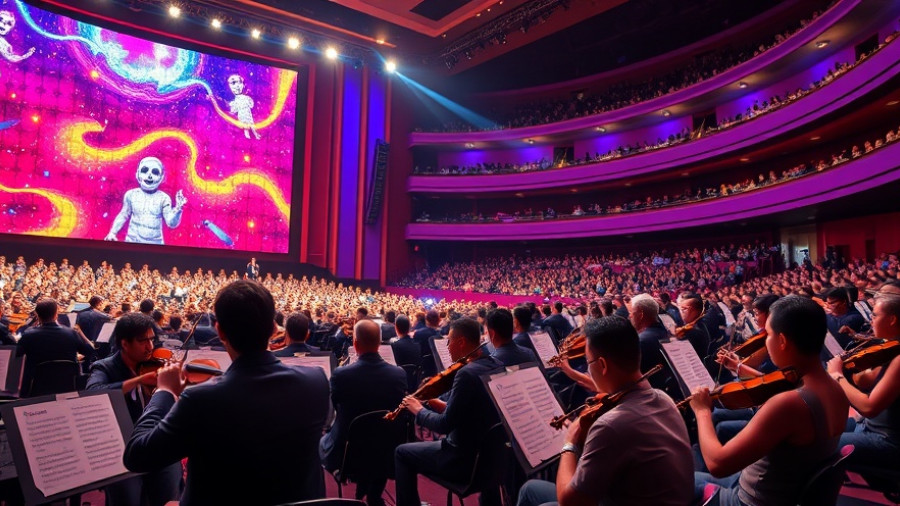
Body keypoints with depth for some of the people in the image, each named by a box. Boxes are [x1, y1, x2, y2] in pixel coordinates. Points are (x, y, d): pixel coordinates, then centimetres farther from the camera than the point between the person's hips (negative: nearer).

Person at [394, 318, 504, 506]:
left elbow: (444, 426, -22)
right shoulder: (498, 366, 0)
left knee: (402, 453, 10)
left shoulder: (467, 373, -25)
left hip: (465, 460, -7)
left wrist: (418, 410, -6)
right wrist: (441, 405, 5)